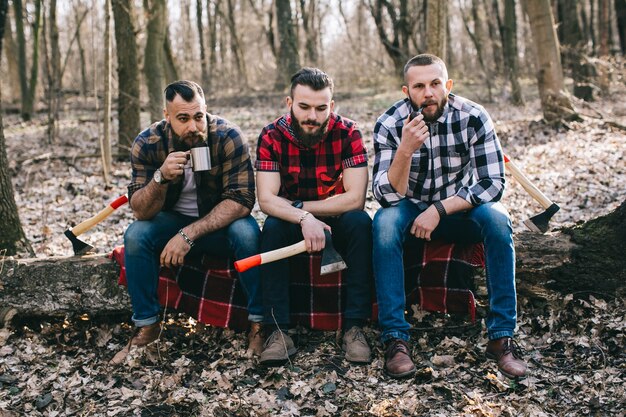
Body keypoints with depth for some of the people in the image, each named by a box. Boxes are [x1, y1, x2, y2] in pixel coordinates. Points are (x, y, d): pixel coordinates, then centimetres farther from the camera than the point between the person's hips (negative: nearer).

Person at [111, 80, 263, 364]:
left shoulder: (228, 137, -23)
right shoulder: (148, 144, -16)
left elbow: (241, 200, -27)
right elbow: (141, 211, -19)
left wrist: (189, 234, -35)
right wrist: (161, 177, -40)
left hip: (220, 223, -2)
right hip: (172, 220, 2)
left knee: (247, 232, -33)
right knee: (135, 236, -25)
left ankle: (259, 323, -19)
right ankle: (146, 326, -10)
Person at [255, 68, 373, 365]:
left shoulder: (347, 133, -16)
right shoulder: (272, 136, -13)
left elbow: (355, 198, -23)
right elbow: (266, 199, -21)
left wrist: (297, 205, -21)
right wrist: (304, 219, -39)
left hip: (338, 223, 0)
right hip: (293, 226, 1)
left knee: (360, 222, -30)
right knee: (272, 227, -30)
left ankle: (354, 327, -27)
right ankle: (278, 331, -28)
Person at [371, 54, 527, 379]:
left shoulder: (473, 117, -17)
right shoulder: (389, 124, -17)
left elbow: (492, 183, -19)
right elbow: (387, 196, -24)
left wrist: (439, 210, -27)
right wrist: (406, 150, -41)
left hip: (459, 209, 1)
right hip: (410, 209, 0)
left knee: (497, 219, -30)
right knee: (384, 222, -32)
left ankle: (501, 335, -22)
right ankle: (395, 337, -29)